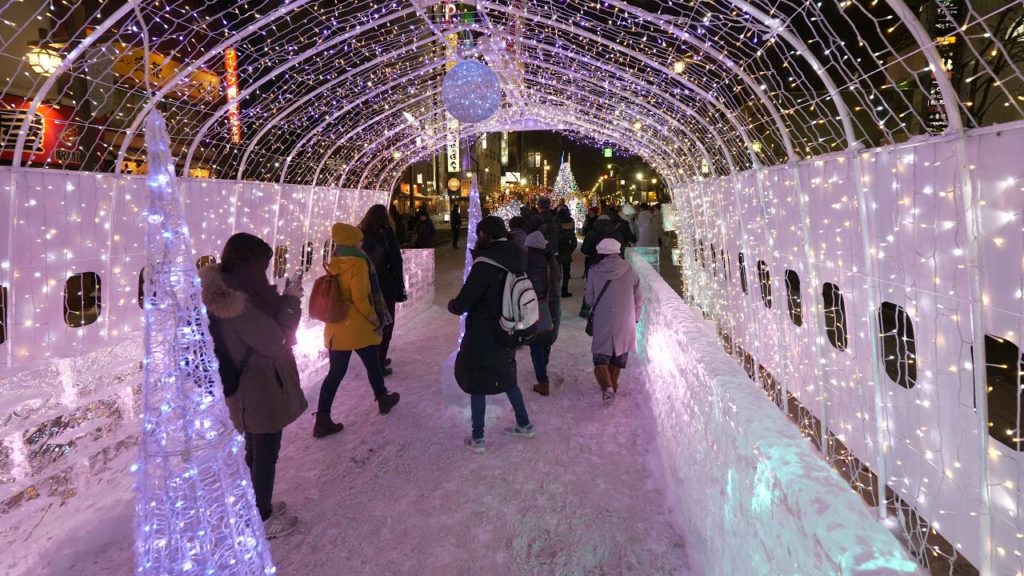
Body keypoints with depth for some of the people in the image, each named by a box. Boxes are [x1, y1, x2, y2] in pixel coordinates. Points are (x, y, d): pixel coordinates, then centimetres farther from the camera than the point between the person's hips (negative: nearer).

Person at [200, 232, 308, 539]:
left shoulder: (226, 292, 3)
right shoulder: (237, 303, -28)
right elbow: (274, 340, -24)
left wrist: (280, 300, 0)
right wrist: (290, 301, -16)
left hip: (249, 388, 10)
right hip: (261, 389, -10)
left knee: (255, 450, 24)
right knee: (266, 452, 7)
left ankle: (256, 506, 41)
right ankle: (262, 520, 23)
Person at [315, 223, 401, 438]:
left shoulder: (333, 264, 6)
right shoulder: (357, 264, -15)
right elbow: (360, 298, -20)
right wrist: (374, 317, -6)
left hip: (335, 327, 6)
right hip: (358, 326, -6)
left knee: (335, 372, 8)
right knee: (373, 365, 17)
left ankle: (322, 420, 6)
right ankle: (383, 400, 38)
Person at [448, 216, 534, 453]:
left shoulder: (486, 264, -24)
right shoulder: (515, 258, -1)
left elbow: (463, 302, -20)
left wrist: (451, 304, 2)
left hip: (483, 336, -7)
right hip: (507, 332, 7)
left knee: (476, 383, 8)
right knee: (507, 377, 24)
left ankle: (477, 439, 18)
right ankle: (525, 425, 35)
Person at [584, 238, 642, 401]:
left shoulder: (594, 272, -7)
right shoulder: (629, 270, -4)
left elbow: (589, 299, 1)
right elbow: (638, 299, 2)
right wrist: (635, 318, 17)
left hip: (603, 322, -2)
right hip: (625, 322, 2)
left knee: (601, 356, 5)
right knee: (618, 354, 19)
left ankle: (607, 386, -16)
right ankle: (613, 384, 30)